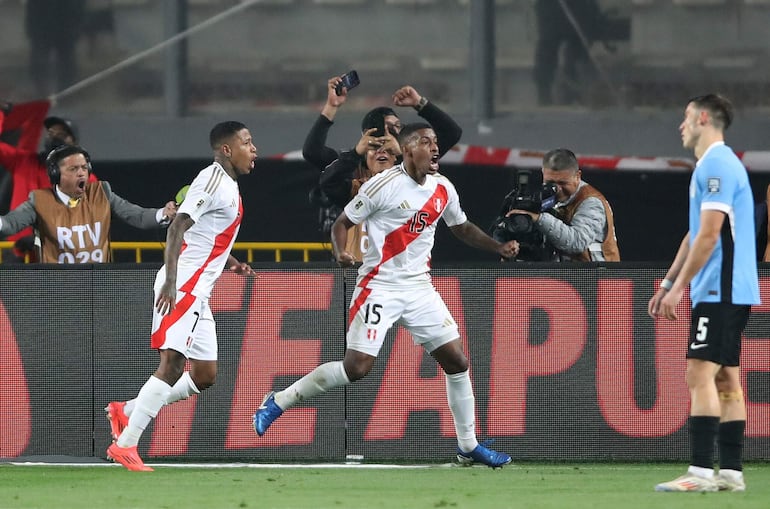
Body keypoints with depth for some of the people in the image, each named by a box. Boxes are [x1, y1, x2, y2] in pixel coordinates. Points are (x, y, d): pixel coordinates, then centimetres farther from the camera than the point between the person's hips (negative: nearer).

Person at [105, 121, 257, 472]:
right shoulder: (213, 180, -12)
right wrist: (171, 281, -30)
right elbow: (178, 227, -21)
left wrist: (229, 263, 17)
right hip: (182, 286, -10)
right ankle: (124, 446, -18)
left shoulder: (228, 185, 19)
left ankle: (126, 411, 17)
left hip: (197, 293, 10)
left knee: (204, 376, 10)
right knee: (172, 362, -17)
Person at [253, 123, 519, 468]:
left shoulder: (443, 189, 6)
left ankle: (468, 445, 13)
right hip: (380, 286, -6)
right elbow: (342, 223, -5)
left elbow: (462, 228, 23)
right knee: (357, 367, -13)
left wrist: (499, 247, 9)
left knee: (457, 361, 1)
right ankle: (278, 402, 3)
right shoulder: (383, 186, -12)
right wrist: (340, 253, -24)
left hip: (420, 288, 6)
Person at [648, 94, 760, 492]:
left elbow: (709, 234, -19)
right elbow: (695, 235, 25)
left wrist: (679, 286, -16)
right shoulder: (713, 164, 19)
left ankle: (701, 471, -19)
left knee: (701, 374, -14)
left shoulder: (717, 165, -13)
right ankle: (730, 472, 8)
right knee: (726, 379, 8)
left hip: (720, 291, -10)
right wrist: (667, 284, 25)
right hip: (729, 291, 10)